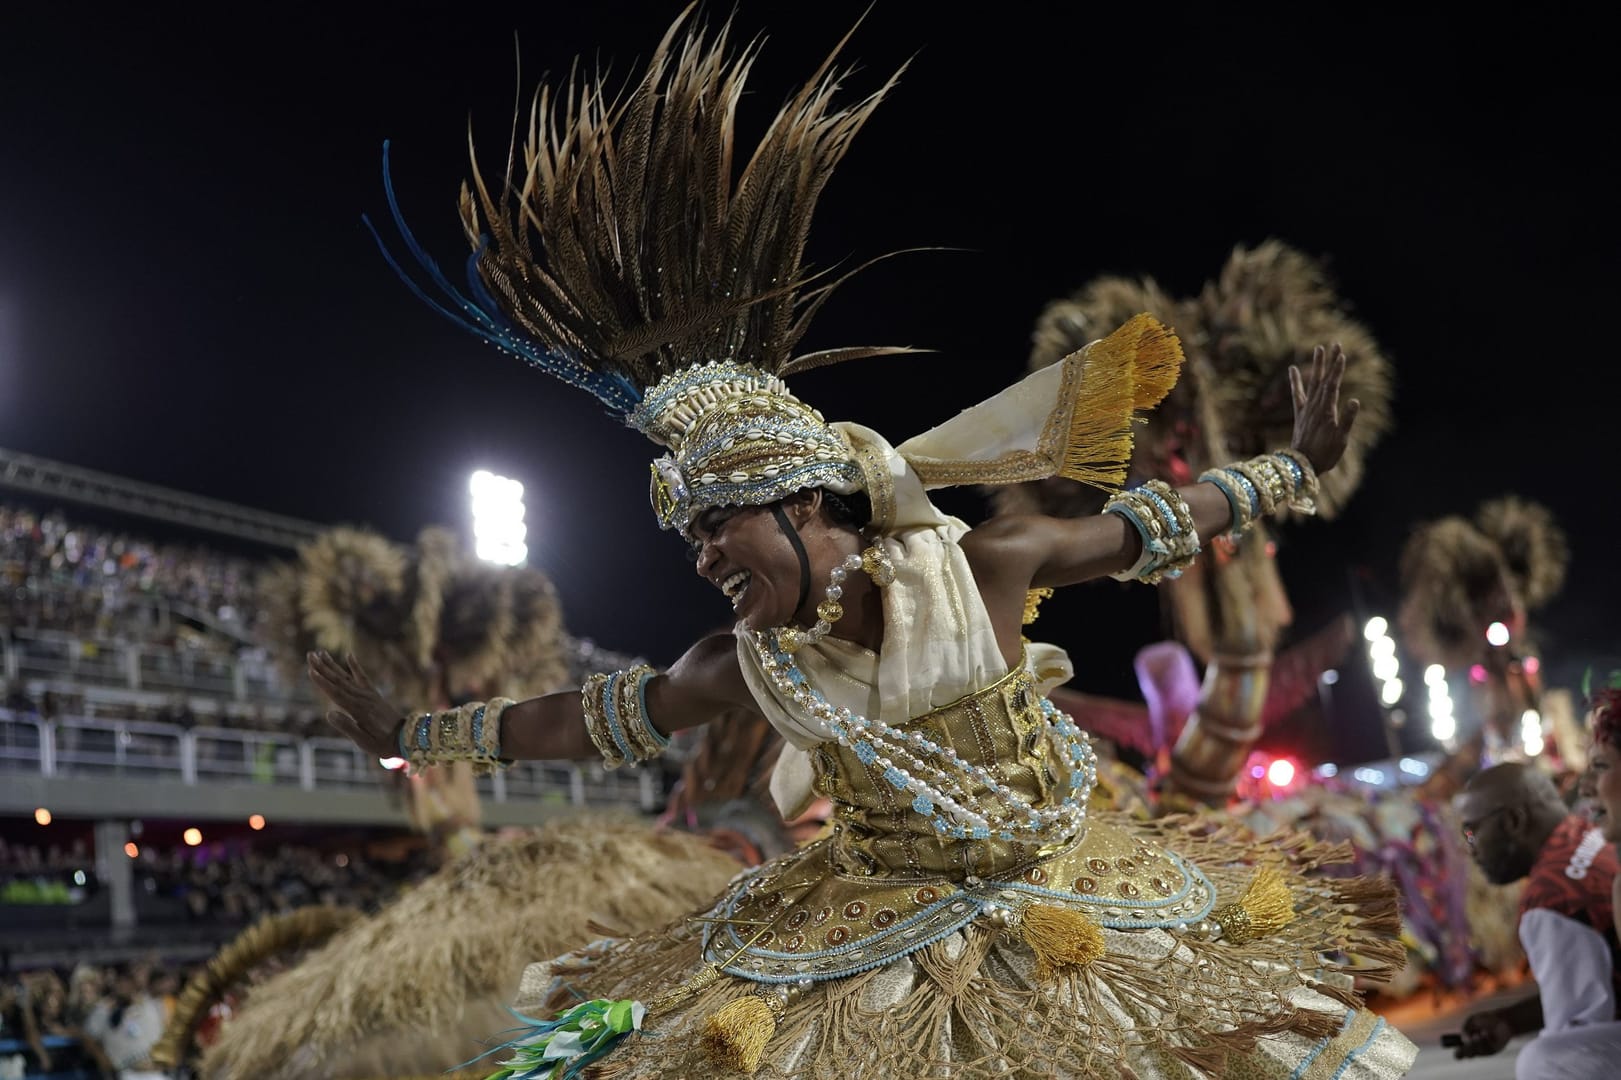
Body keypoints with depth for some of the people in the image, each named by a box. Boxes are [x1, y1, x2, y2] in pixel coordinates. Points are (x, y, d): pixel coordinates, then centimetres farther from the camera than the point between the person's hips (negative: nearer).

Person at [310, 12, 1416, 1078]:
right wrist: (405, 734, 6)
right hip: (864, 943, 2)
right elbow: (581, 718, 1)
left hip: (1062, 915, -1)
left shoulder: (984, 567, -19)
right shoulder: (744, 665, -11)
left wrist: (1298, 466, 4)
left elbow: (1150, 523, -5)